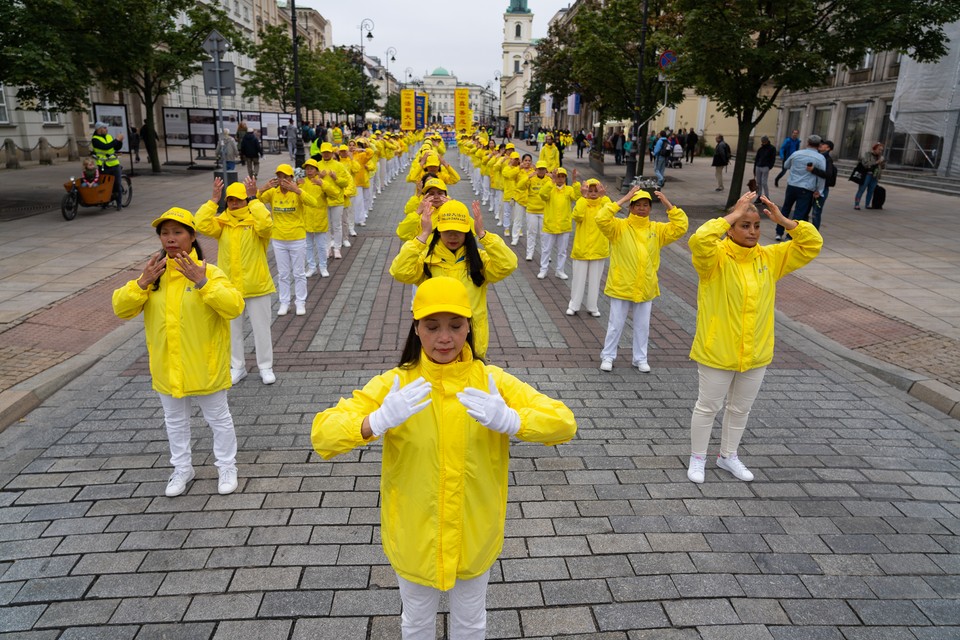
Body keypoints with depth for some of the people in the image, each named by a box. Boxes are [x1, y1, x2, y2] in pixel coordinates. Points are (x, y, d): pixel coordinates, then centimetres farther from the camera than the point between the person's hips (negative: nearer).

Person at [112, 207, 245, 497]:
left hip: (204, 365, -4)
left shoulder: (209, 272, -13)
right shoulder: (153, 274, 1)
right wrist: (142, 283, -17)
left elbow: (234, 307, -25)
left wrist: (203, 283, -33)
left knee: (218, 418, 12)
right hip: (167, 366, 5)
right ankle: (182, 468, 39)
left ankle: (226, 467, 30)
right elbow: (121, 308, -2)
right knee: (175, 421, 20)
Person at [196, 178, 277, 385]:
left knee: (261, 328, 8)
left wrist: (254, 199, -25)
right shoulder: (221, 222, 2)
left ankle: (265, 367, 21)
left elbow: (266, 224, -30)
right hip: (229, 287, 4)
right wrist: (213, 200, -16)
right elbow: (202, 225, -15)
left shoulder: (255, 221, -7)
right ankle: (237, 367, 28)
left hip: (256, 286, -3)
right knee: (233, 329, 14)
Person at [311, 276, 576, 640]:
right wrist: (377, 422, -41)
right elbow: (322, 435, -21)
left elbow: (564, 423, -18)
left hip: (474, 534, 1)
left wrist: (510, 421, -38)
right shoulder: (394, 384, -15)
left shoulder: (492, 381, -13)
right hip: (414, 536, 0)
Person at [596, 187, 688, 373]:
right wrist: (622, 200, -23)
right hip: (621, 286, -3)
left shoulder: (657, 229, 3)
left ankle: (640, 358, 30)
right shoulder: (619, 226, -8)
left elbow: (680, 227, -4)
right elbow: (601, 219, -24)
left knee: (642, 326, 14)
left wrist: (668, 204, -11)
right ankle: (608, 356, 23)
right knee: (615, 324, 8)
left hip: (646, 288, 3)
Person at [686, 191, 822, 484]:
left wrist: (783, 220, -10)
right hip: (717, 351, -5)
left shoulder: (770, 258, 1)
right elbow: (699, 240, -36)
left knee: (740, 409, 20)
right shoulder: (716, 257, -15)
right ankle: (697, 458, 29)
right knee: (708, 407, 10)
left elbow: (813, 244, 3)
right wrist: (733, 214, -28)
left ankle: (728, 456, 40)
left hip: (756, 353, 5)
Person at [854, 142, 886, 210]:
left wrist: (883, 162, -7)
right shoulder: (867, 154, -3)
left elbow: (883, 167, 13)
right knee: (861, 189, -8)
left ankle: (867, 205, 10)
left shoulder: (880, 157, 14)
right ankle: (856, 205, -11)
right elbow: (865, 164, -16)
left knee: (871, 191, 5)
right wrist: (876, 162, -19)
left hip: (875, 177, 6)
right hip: (866, 175, -6)